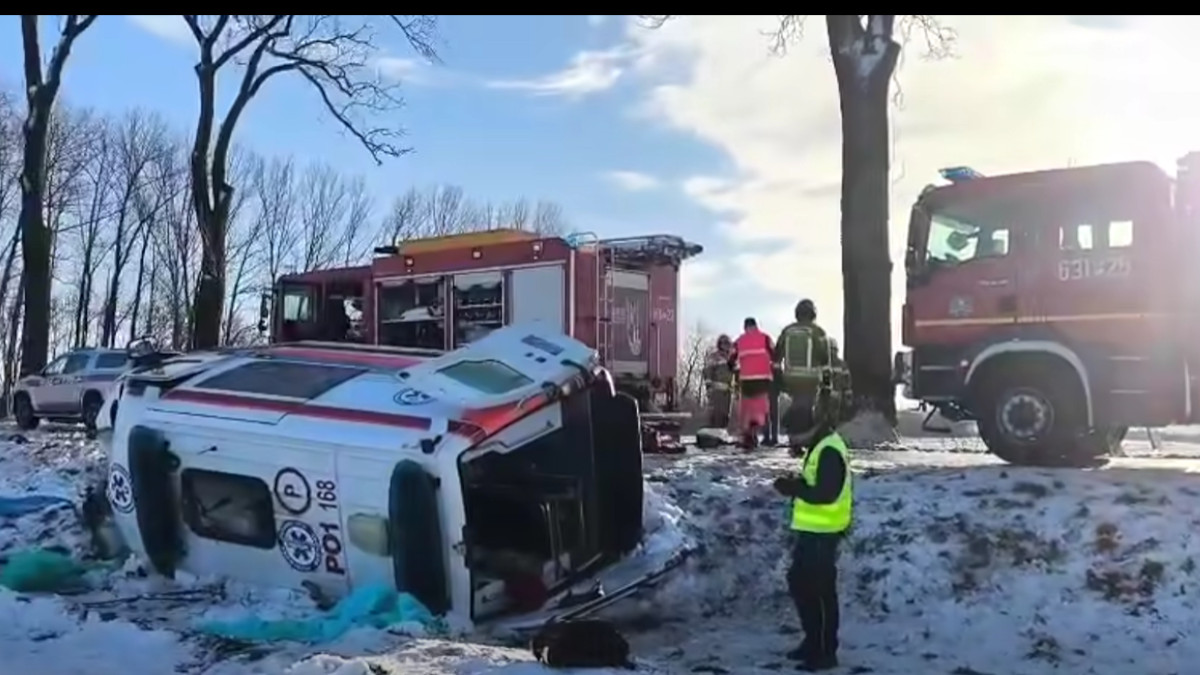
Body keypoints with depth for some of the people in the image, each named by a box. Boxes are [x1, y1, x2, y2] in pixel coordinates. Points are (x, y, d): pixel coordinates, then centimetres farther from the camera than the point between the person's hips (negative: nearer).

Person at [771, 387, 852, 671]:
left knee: (820, 591, -2)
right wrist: (797, 486, 6)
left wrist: (793, 487, -18)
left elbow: (826, 493, -26)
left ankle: (825, 652, 8)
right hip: (812, 530, 11)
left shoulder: (829, 451, -20)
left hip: (821, 533, -11)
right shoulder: (822, 446, 14)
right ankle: (814, 642, 29)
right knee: (800, 584, 18)